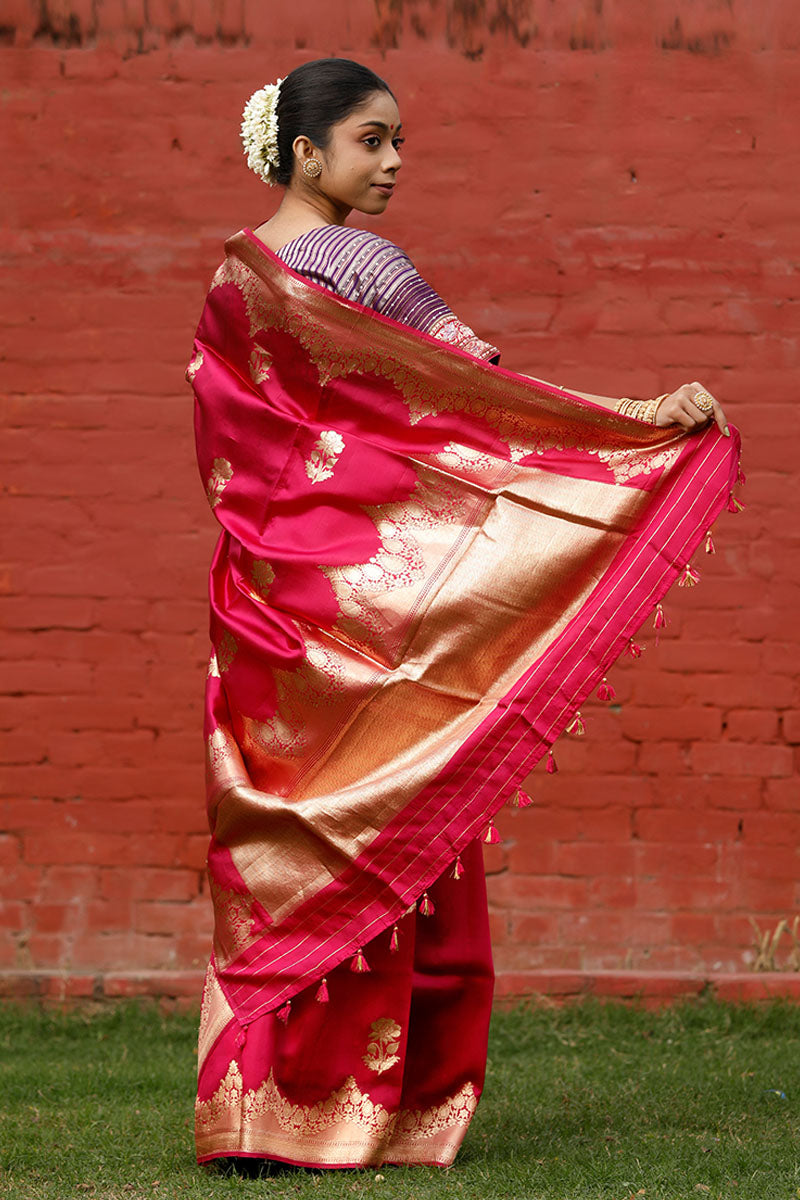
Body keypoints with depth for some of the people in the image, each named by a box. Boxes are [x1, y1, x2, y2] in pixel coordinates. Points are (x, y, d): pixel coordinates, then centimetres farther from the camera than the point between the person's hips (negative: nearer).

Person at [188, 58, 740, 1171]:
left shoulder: (236, 274, 12)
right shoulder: (357, 264, -12)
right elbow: (482, 386, -16)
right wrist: (651, 412, -16)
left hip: (266, 586, 7)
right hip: (365, 585, -7)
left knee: (275, 844, 8)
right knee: (379, 831, -1)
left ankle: (253, 1099, 8)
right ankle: (357, 1105, 1)